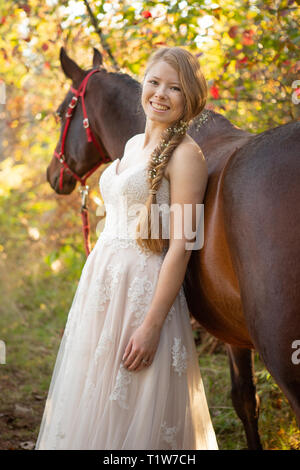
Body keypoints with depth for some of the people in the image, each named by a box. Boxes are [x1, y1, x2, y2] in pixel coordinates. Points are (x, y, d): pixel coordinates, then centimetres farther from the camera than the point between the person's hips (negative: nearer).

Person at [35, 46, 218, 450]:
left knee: (132, 413, 2)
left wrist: (151, 326, -22)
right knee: (91, 400, 18)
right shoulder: (134, 144, 13)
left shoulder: (186, 155, -13)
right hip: (102, 280, 8)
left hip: (144, 288, -8)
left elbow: (180, 246, -18)